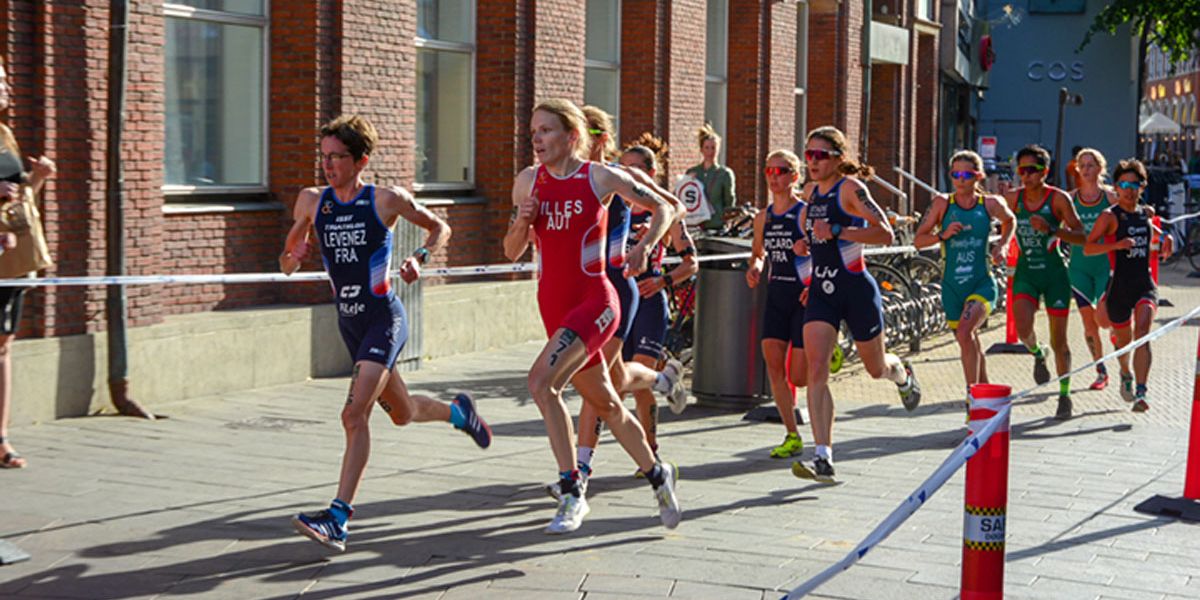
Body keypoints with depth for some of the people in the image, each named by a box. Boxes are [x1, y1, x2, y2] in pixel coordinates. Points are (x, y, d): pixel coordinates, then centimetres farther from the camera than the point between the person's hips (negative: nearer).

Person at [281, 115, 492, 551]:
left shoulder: (387, 200, -9)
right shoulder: (311, 201, 2)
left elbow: (440, 227, 5)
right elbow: (286, 266, 11)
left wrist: (419, 257, -14)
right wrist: (292, 256, -13)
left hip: (385, 319, -6)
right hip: (349, 323, 6)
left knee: (355, 414, -21)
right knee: (402, 414, 20)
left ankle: (338, 518, -22)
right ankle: (457, 411, 52)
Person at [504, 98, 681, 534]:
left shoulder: (600, 177, -7)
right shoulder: (527, 181, 5)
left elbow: (664, 209, 2)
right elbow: (512, 252, 11)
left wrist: (643, 246, -15)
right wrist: (522, 224, -9)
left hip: (594, 301, -6)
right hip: (553, 305, 6)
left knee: (541, 380, -25)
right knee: (603, 403, 16)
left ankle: (571, 494, -18)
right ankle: (656, 474, 37)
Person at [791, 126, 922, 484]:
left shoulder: (850, 188, -12)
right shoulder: (811, 191, 9)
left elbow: (885, 234, -20)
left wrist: (837, 232, -26)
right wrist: (805, 243, 9)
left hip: (856, 289, -5)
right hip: (821, 290, 5)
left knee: (876, 368, 14)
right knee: (816, 370, -13)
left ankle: (902, 374, 54)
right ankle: (823, 460, -16)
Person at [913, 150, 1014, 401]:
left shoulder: (991, 204, -2)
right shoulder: (942, 204, -2)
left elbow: (1009, 221, 21)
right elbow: (918, 240, 0)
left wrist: (1002, 245, 5)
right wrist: (943, 235, -16)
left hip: (982, 283, -3)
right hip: (952, 284, 3)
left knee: (965, 333, -26)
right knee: (969, 344, 14)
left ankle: (973, 396, -20)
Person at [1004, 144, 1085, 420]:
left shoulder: (1058, 198, -7)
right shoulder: (1012, 198, 2)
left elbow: (1081, 236, -10)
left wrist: (1051, 229, -24)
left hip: (1054, 272, -2)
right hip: (1025, 271, 2)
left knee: (1058, 340, 3)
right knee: (1023, 330, -19)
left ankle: (1064, 395, 20)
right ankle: (1037, 354, 17)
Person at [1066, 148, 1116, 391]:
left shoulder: (1111, 197, -2)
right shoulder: (1070, 199, 3)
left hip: (1106, 264, -2)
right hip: (1080, 265, 2)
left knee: (1103, 319, -12)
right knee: (1088, 321, 4)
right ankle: (1101, 373, 17)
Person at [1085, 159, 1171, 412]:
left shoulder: (1146, 212, 9)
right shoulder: (1110, 216, -7)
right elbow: (1088, 247, -15)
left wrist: (1164, 236, 17)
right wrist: (1117, 245, -28)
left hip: (1145, 285, 2)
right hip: (1119, 285, -2)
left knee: (1142, 335, -19)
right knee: (1124, 340, 14)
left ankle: (1141, 394, -26)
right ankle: (1125, 373, 48)